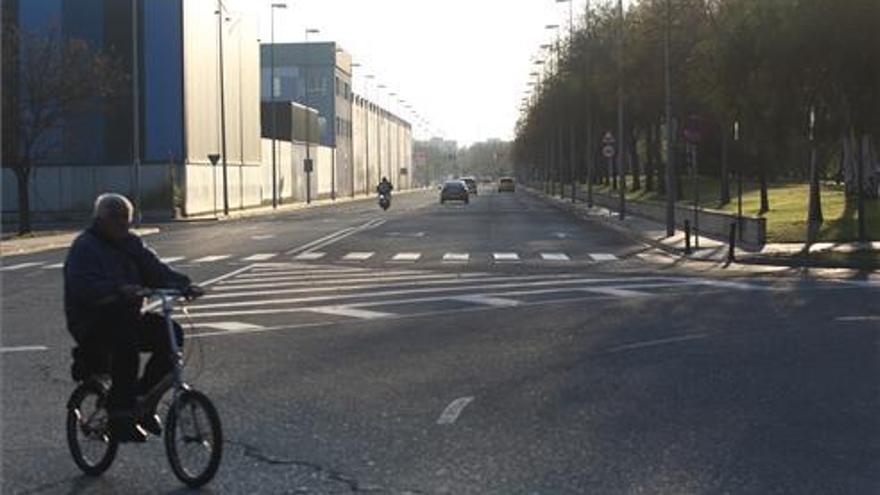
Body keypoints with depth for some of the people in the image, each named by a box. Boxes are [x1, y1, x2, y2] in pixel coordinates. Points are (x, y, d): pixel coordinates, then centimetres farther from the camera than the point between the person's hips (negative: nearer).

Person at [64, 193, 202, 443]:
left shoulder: (131, 244, 12)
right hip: (92, 325, -7)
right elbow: (83, 286, -27)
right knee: (126, 341, -34)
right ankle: (121, 416, -24)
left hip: (126, 318, 7)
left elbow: (155, 270, 1)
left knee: (170, 333, -14)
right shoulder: (84, 247, -10)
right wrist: (118, 290, -44)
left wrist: (184, 285, -17)